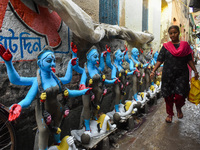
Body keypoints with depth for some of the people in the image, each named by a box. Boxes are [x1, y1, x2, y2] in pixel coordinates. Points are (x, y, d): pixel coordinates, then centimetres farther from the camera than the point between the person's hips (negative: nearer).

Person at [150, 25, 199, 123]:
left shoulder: (185, 45, 7)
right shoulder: (166, 46, 4)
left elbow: (189, 60, 11)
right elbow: (160, 60, -1)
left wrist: (195, 71, 9)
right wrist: (153, 71, -10)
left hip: (181, 75, 0)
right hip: (168, 75, 0)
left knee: (179, 96, -7)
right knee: (168, 96, 5)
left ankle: (179, 108, 28)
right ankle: (170, 114, 27)